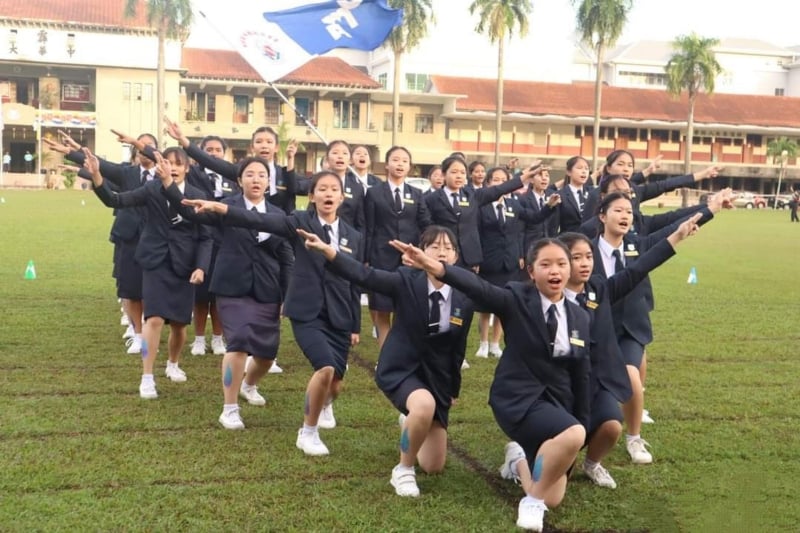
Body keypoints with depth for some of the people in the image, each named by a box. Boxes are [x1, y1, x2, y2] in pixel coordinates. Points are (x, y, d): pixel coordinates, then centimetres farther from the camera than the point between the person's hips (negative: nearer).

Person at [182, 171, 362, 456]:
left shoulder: (354, 236, 7)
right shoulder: (301, 222, -4)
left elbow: (356, 283, 11)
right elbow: (261, 221, -18)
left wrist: (355, 326, 12)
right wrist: (219, 207, -32)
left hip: (339, 317, 4)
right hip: (307, 313, -4)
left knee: (335, 385, 8)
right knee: (325, 368, -26)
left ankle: (324, 404, 49)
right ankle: (308, 432, -2)